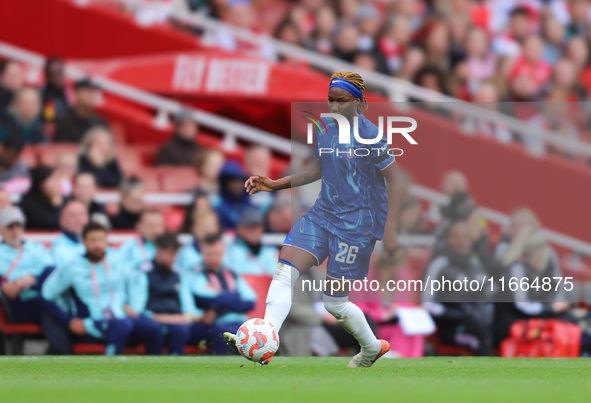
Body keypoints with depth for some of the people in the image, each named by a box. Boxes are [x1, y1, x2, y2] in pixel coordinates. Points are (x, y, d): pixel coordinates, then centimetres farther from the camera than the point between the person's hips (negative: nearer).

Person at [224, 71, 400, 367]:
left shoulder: (371, 137, -14)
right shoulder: (324, 127, 6)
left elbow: (392, 181, -10)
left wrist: (390, 230, -15)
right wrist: (275, 185, 9)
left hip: (358, 223, -7)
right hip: (324, 213, 7)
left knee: (335, 301, -1)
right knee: (284, 271, -14)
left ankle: (372, 348, 27)